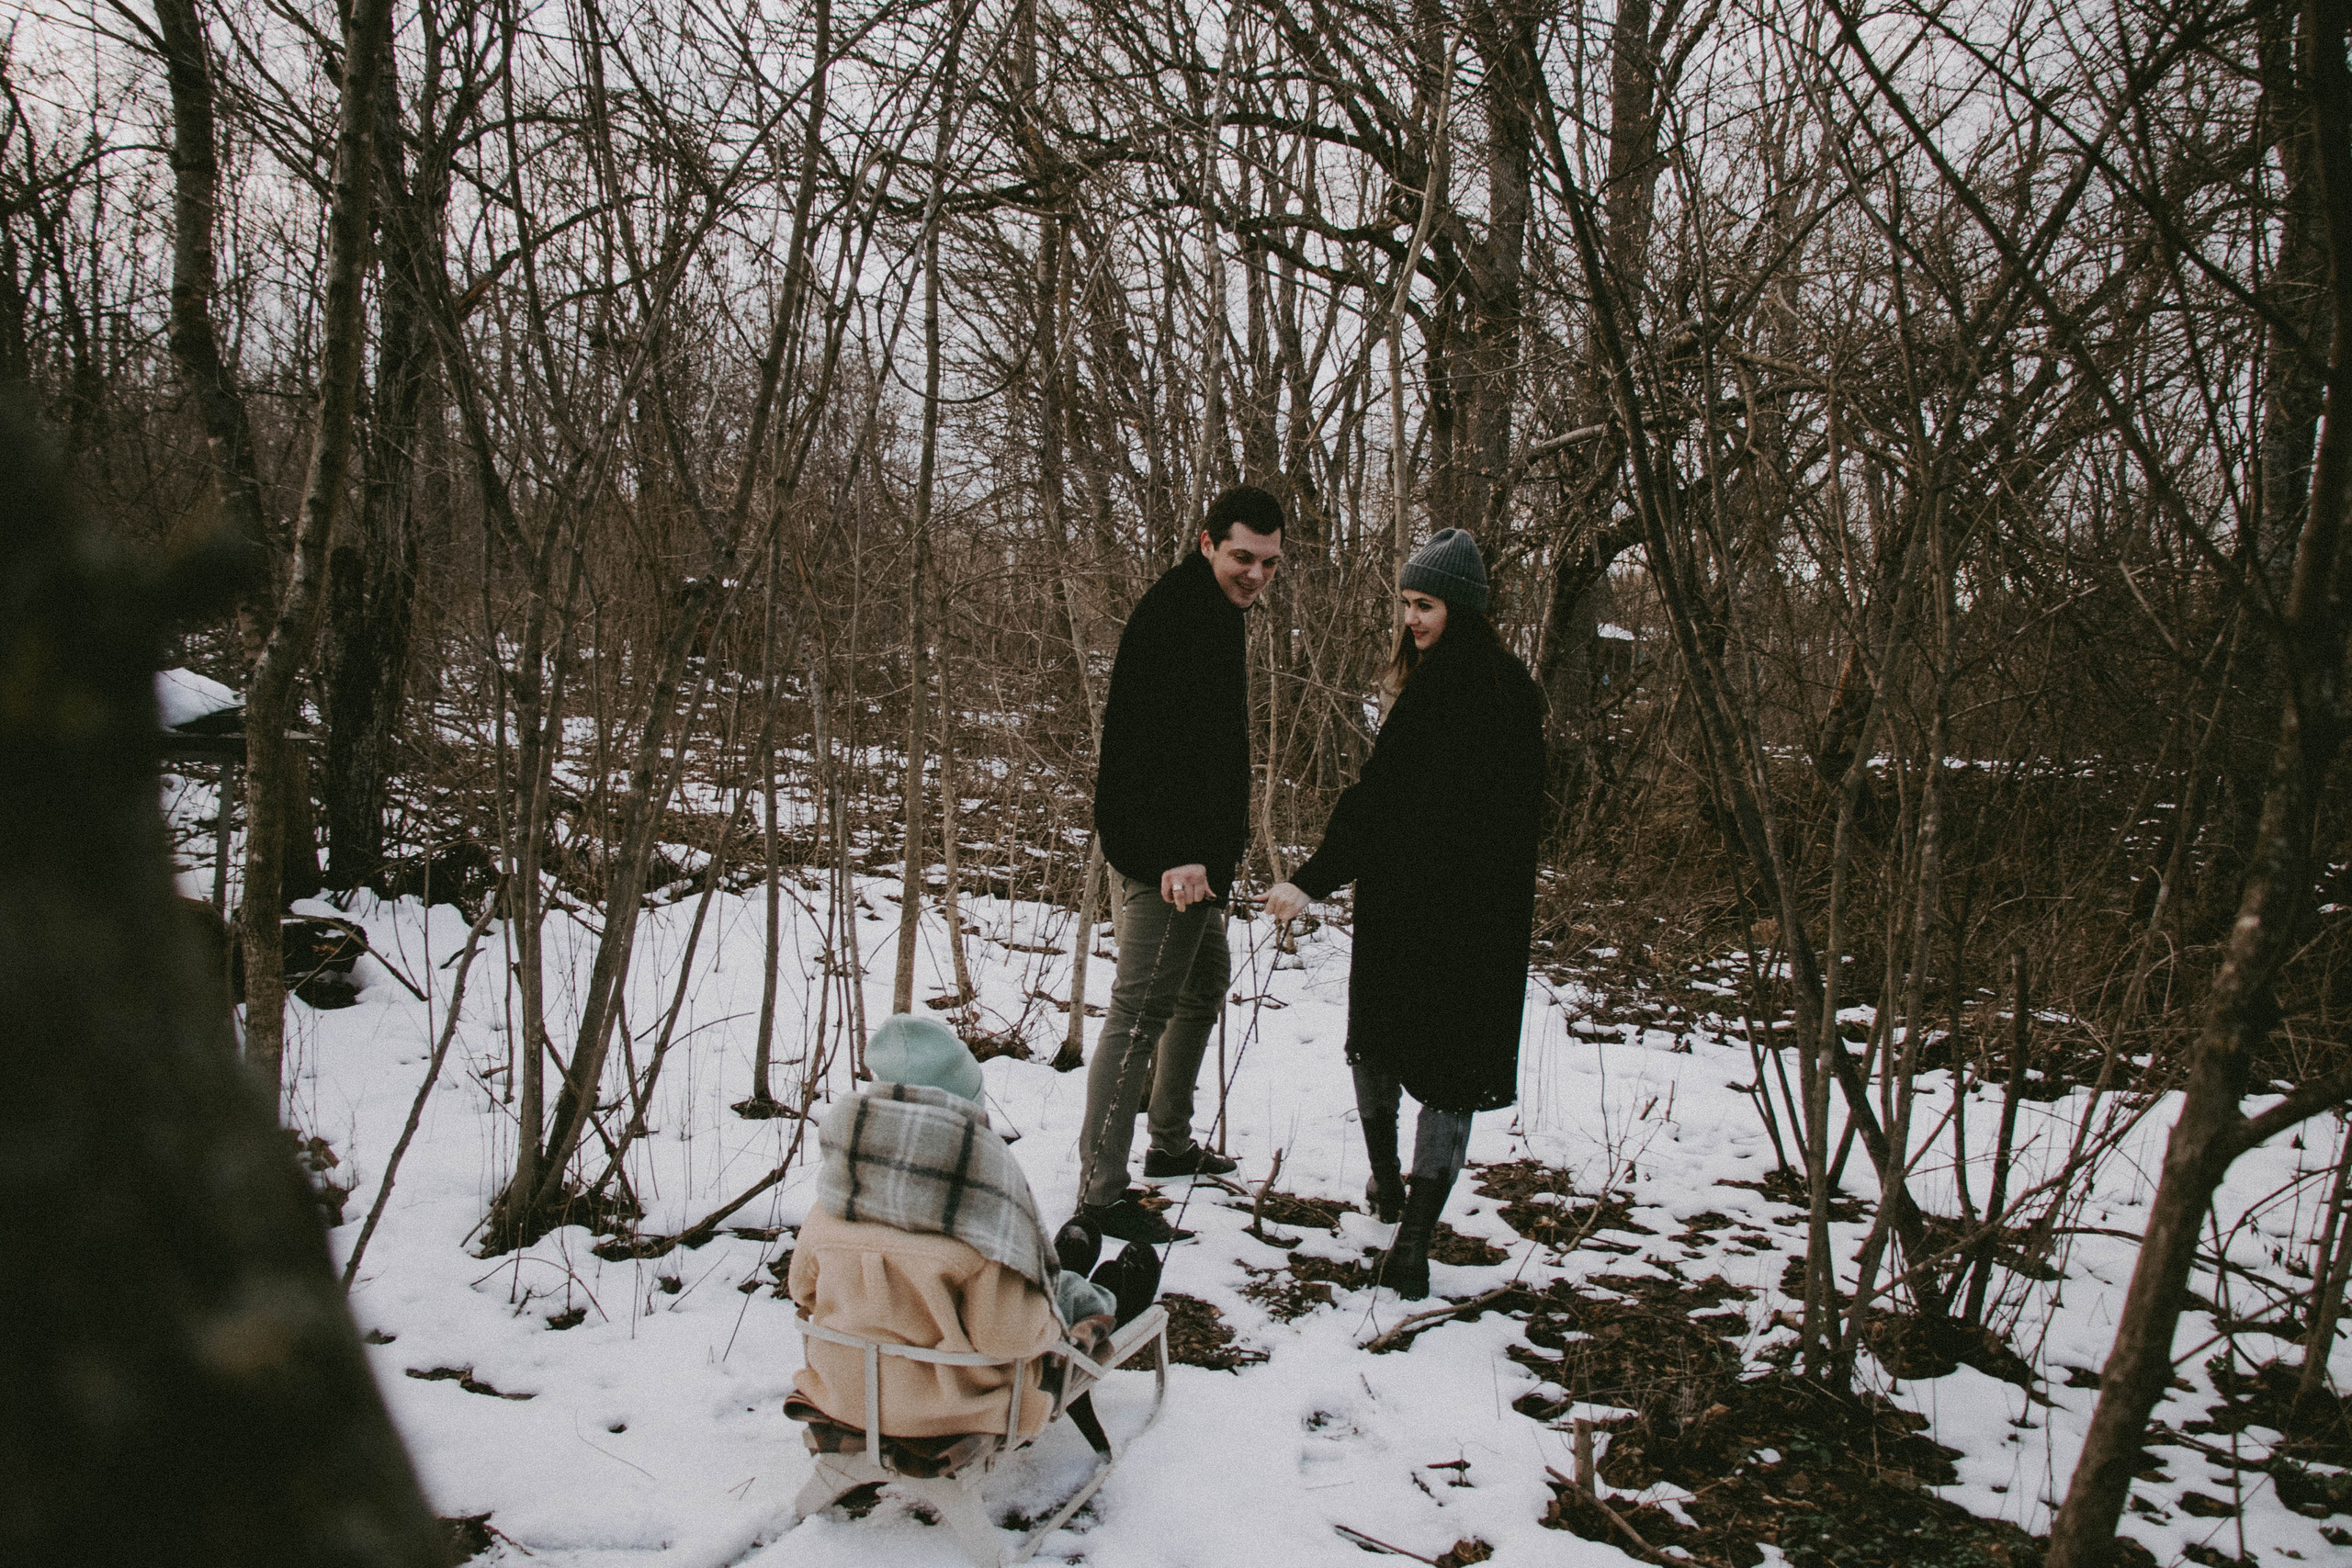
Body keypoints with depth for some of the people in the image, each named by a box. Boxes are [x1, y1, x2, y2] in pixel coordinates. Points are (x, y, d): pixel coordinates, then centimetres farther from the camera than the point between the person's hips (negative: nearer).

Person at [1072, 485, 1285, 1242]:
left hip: (1196, 851, 11)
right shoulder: (1170, 616, -17)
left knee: (1205, 982, 23)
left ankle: (1171, 1143, 37)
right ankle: (1100, 1192, -3)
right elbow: (1155, 744, -27)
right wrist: (1175, 854, -33)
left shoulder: (1215, 613, 16)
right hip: (1162, 857, -11)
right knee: (1141, 1011, -9)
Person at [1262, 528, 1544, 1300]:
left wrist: (1314, 880, -20)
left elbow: (1382, 796, -21)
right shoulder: (1514, 687, 9)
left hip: (1414, 903, -6)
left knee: (1378, 1035, 18)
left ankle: (1387, 1183, 31)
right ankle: (1412, 1242, 1)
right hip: (1493, 914, 6)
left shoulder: (1440, 687, -15)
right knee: (1454, 1065, 4)